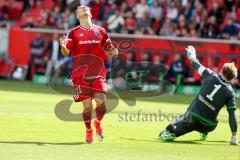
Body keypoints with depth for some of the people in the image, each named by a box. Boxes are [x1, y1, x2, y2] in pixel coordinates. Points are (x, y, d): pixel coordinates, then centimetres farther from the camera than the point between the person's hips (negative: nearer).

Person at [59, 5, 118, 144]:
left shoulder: (101, 32, 11)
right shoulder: (74, 33, 5)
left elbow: (109, 50, 17)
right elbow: (66, 52, -4)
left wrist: (113, 52, -7)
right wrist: (63, 46, -27)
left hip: (98, 75, 1)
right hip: (80, 75, -1)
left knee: (101, 103, -12)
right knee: (87, 106, -5)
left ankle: (98, 123, 20)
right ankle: (88, 131, 20)